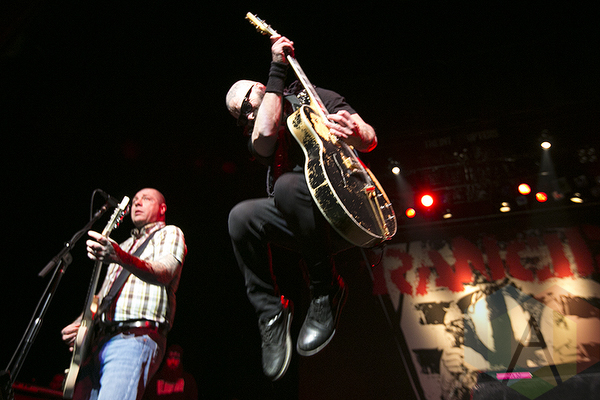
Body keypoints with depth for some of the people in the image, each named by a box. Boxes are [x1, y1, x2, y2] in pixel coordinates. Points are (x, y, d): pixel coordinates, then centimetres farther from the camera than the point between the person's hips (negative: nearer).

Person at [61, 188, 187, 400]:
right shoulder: (124, 246, 30)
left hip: (135, 337, -8)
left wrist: (119, 257, -34)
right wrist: (79, 323, 11)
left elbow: (164, 273, -16)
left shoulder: (169, 234, 6)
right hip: (99, 339, 8)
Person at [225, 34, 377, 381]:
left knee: (287, 185, -32)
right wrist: (278, 69, -5)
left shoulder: (316, 97, 11)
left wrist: (355, 132, -24)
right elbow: (265, 134, -11)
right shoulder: (257, 136, 17)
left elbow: (371, 141, 1)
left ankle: (328, 291, -15)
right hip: (306, 222, 4)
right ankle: (271, 312, -6)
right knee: (242, 217, -20)